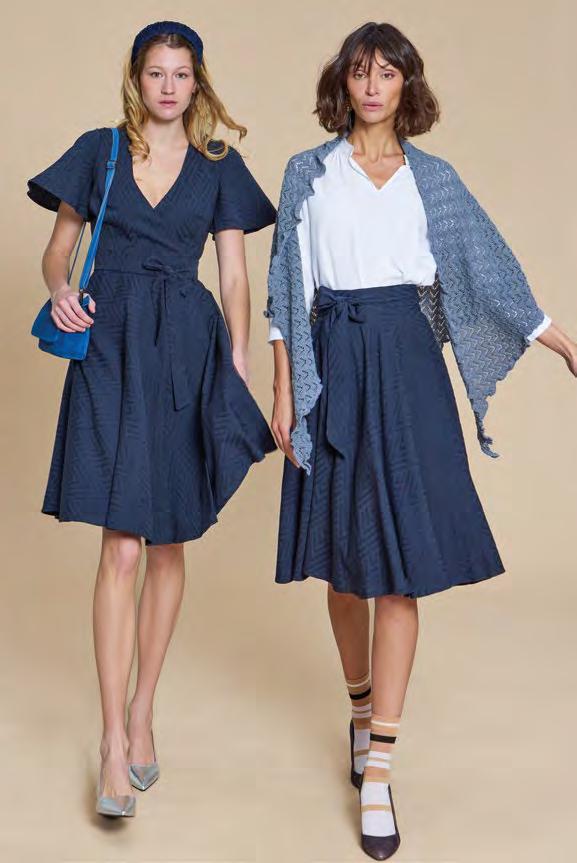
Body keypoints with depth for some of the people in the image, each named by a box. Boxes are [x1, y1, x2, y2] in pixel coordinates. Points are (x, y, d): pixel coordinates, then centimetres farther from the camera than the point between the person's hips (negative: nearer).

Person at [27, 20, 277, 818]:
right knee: (123, 547, -9)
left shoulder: (219, 165, 9)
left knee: (169, 544, 7)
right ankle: (114, 743, -2)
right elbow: (58, 248, 12)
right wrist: (59, 289, -10)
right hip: (110, 344, -1)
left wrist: (240, 366, -4)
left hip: (187, 349, 2)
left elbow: (234, 275, 6)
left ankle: (142, 713, 22)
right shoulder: (97, 151, 9)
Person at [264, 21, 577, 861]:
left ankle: (377, 770, -1)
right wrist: (283, 392, 0)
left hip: (407, 364, 0)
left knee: (400, 561, -6)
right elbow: (288, 288, 5)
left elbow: (492, 272, 8)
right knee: (343, 560, 7)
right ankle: (361, 711, 30)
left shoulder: (434, 178, 9)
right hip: (333, 365, 0)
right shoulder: (308, 173, 8)